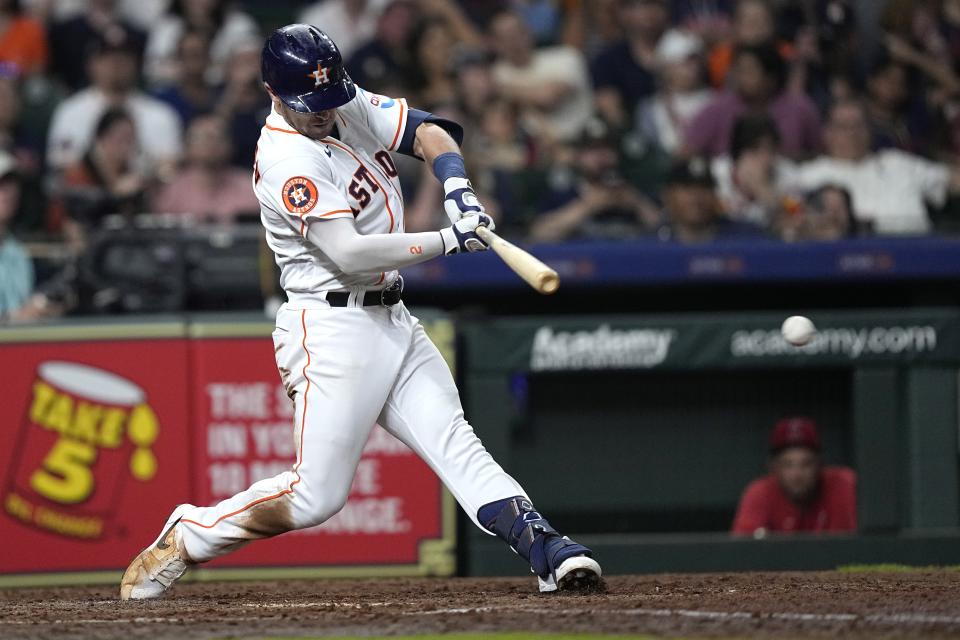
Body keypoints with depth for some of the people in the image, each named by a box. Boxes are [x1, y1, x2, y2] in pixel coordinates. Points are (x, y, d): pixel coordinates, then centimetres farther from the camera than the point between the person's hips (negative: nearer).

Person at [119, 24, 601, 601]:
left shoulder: (349, 107, 7)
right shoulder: (287, 160, -19)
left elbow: (427, 131, 5)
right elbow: (349, 253, -25)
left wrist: (458, 186, -15)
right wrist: (448, 241, -24)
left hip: (393, 321, 8)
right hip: (335, 330, -8)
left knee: (455, 442, -6)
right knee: (317, 497, -8)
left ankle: (546, 551, -19)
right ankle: (184, 538, 7)